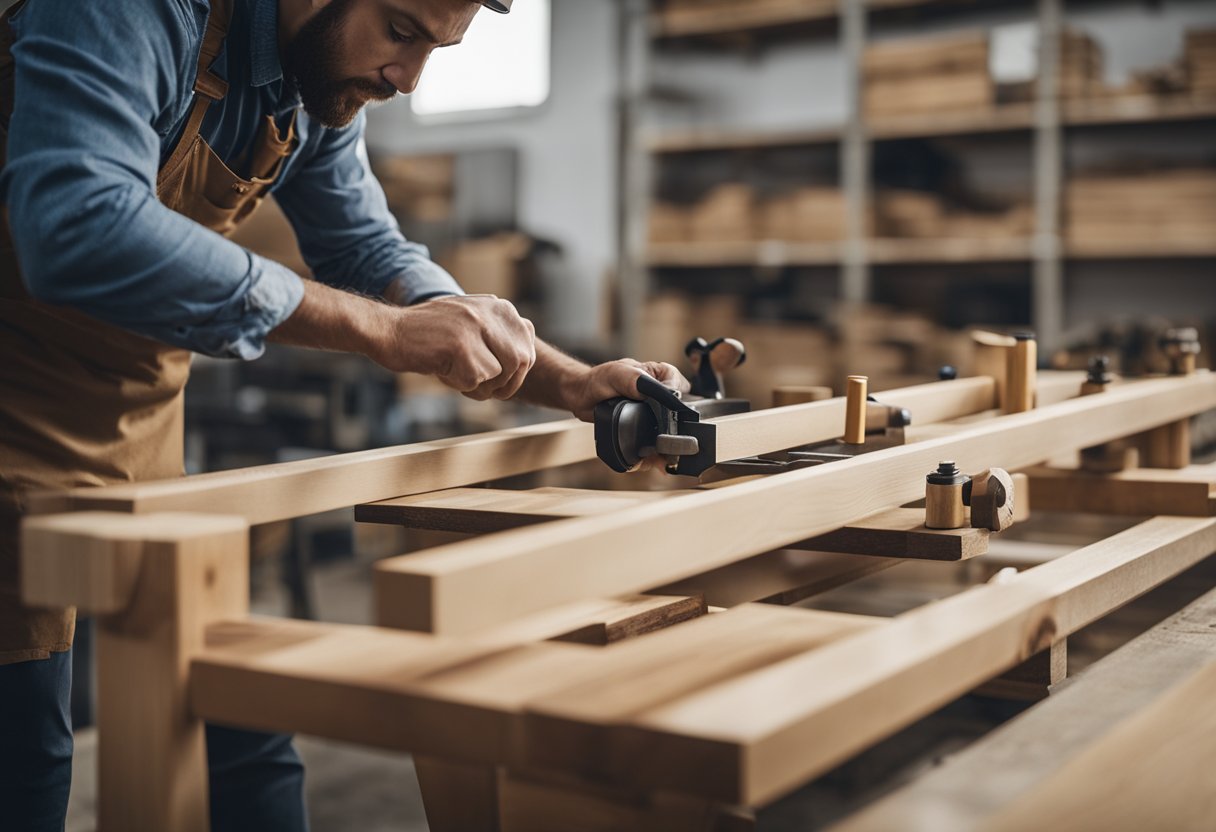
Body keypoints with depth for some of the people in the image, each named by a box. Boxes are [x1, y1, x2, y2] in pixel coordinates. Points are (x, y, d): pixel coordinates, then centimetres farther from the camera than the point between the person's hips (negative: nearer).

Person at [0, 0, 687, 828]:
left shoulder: (324, 86, 1)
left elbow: (373, 254, 11)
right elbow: (76, 230, -39)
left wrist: (573, 384, -1)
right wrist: (384, 329, -36)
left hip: (145, 421, 7)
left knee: (243, 745, 7)